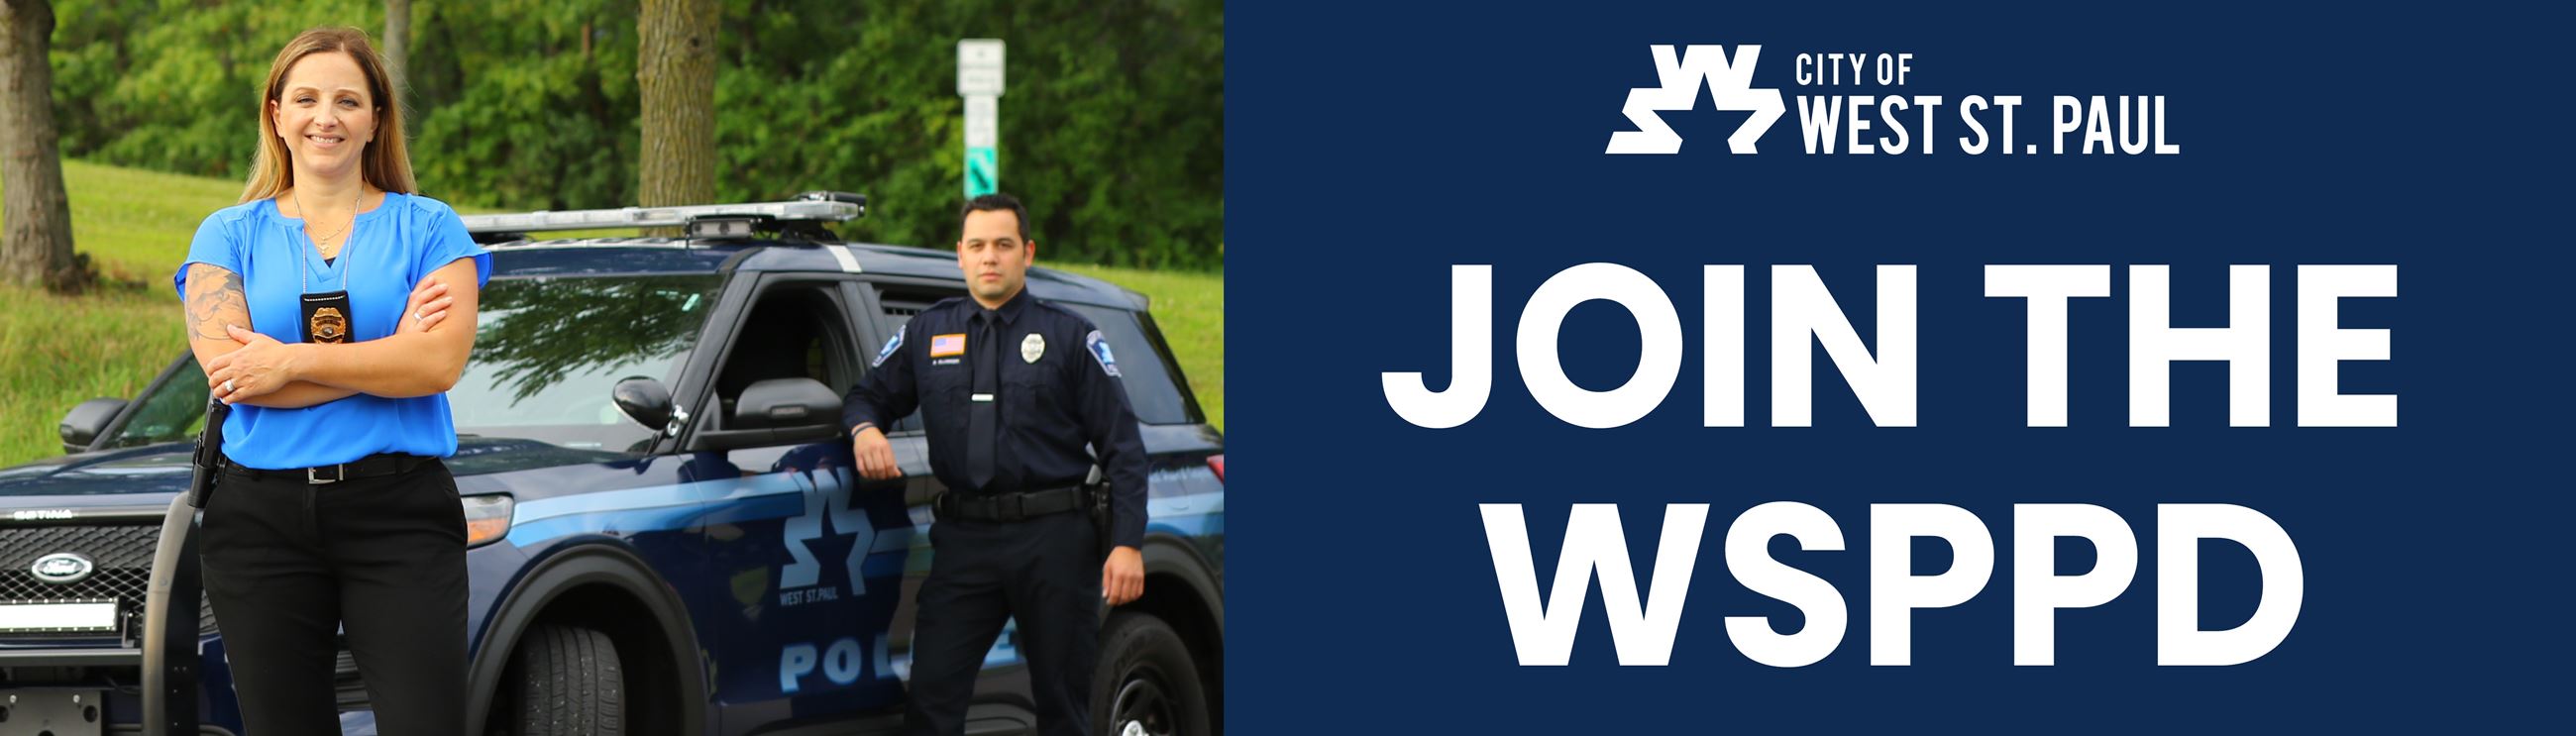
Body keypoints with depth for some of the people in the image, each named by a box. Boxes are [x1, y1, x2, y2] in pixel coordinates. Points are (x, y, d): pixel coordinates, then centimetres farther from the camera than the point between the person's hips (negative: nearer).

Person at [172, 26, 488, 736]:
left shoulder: (427, 227, 7)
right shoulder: (229, 235, 10)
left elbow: (441, 361, -9)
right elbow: (226, 368, -6)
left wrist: (292, 362, -10)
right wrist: (390, 354, -7)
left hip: (399, 512, -2)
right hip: (261, 515, 2)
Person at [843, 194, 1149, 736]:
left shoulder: (1069, 336, 4)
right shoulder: (927, 333, 13)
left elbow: (1122, 447, 2)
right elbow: (871, 394, 20)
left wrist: (1127, 544, -8)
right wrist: (865, 428, -7)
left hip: (1053, 544, -2)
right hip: (964, 539, 2)